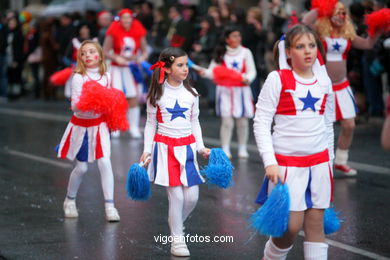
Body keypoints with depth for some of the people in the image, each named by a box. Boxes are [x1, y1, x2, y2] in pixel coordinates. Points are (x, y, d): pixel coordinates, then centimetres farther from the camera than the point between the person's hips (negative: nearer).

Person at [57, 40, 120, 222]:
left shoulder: (106, 77, 1)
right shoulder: (79, 78, -11)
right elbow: (74, 105, -16)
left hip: (99, 125, 2)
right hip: (81, 125, -2)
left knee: (104, 162, -12)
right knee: (81, 167, 4)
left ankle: (109, 206, -8)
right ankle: (70, 201, 28)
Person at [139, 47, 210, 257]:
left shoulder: (191, 94, 6)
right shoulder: (157, 94, -2)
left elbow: (194, 123, 13)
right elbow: (150, 124, 4)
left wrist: (201, 147, 4)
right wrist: (147, 150, -3)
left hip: (187, 147, 3)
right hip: (165, 147, -3)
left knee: (192, 197, -1)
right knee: (176, 195, -8)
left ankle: (176, 223, 28)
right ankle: (177, 238, 7)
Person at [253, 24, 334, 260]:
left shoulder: (324, 81, 7)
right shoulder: (277, 79, -7)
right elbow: (261, 122, -8)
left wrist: (329, 162, 16)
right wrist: (269, 162, -16)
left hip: (319, 163, 4)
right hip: (287, 163, -4)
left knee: (316, 224, 5)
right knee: (292, 226, -7)